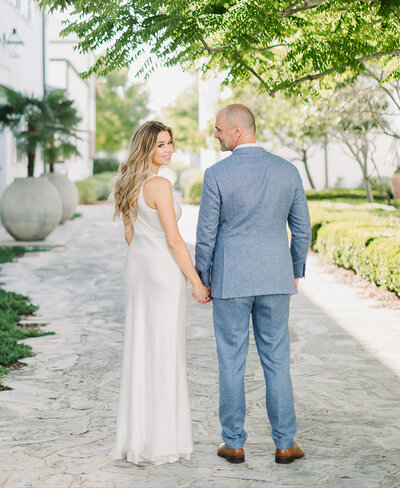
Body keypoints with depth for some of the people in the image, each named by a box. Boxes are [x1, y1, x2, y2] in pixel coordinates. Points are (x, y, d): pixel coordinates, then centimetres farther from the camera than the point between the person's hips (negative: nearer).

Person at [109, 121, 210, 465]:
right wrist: (197, 282, -13)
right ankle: (162, 440, 6)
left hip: (136, 265, 9)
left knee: (139, 348, 12)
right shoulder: (160, 185, -17)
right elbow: (174, 239, -18)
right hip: (164, 269, -9)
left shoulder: (129, 183, 9)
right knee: (164, 351, -1)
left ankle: (136, 436, 20)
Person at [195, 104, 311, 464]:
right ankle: (285, 443, 13)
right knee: (277, 361, 9)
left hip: (230, 280, -2)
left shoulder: (217, 175, -10)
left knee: (232, 362, 7)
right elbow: (302, 229, 6)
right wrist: (296, 272, 19)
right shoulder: (288, 171, 1)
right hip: (274, 278, 3)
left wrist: (201, 279, 7)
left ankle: (234, 444, 14)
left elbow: (206, 234, -6)